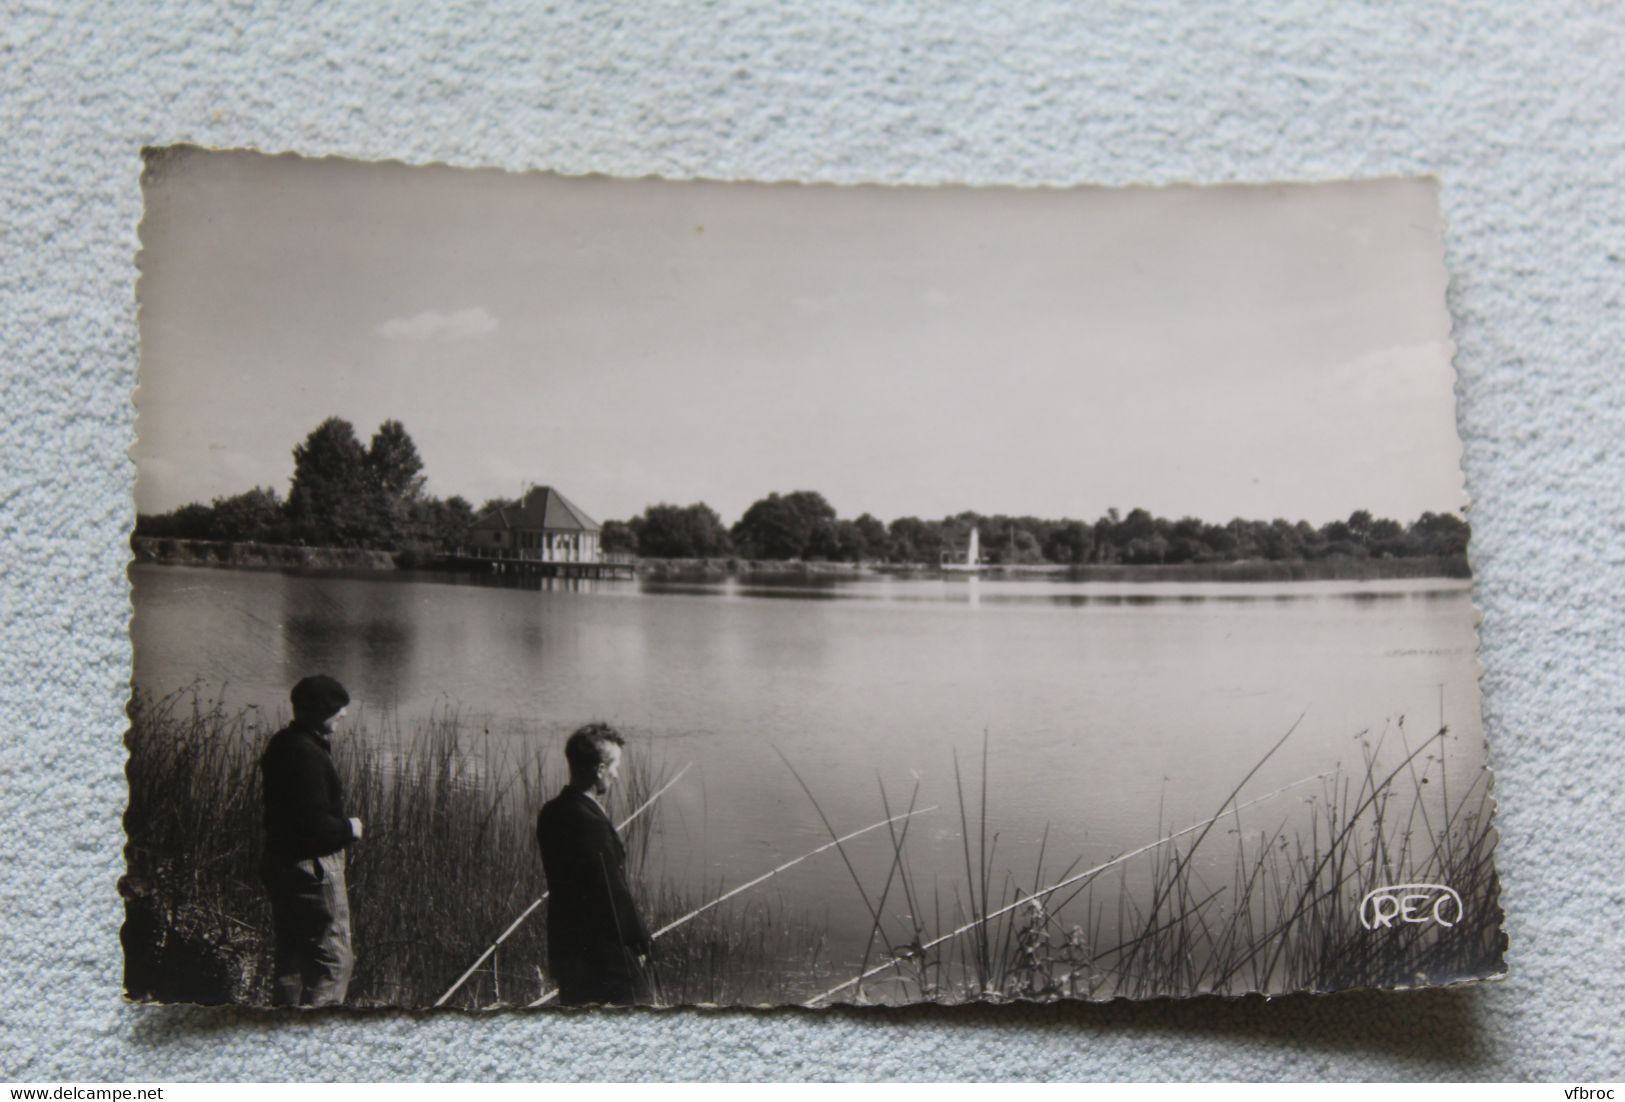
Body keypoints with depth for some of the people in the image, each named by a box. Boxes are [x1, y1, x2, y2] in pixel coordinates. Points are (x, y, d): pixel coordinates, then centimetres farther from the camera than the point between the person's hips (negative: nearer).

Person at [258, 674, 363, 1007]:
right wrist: (349, 828, -9)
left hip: (281, 863, 10)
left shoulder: (281, 745, 11)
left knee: (292, 956, 18)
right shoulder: (307, 754, -20)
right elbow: (315, 824, -25)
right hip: (313, 866, -10)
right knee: (334, 958, -4)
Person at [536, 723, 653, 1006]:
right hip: (605, 958, -9)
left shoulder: (552, 813, 6)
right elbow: (614, 894, -20)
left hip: (568, 949, 9)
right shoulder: (590, 823, -23)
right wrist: (640, 943, -9)